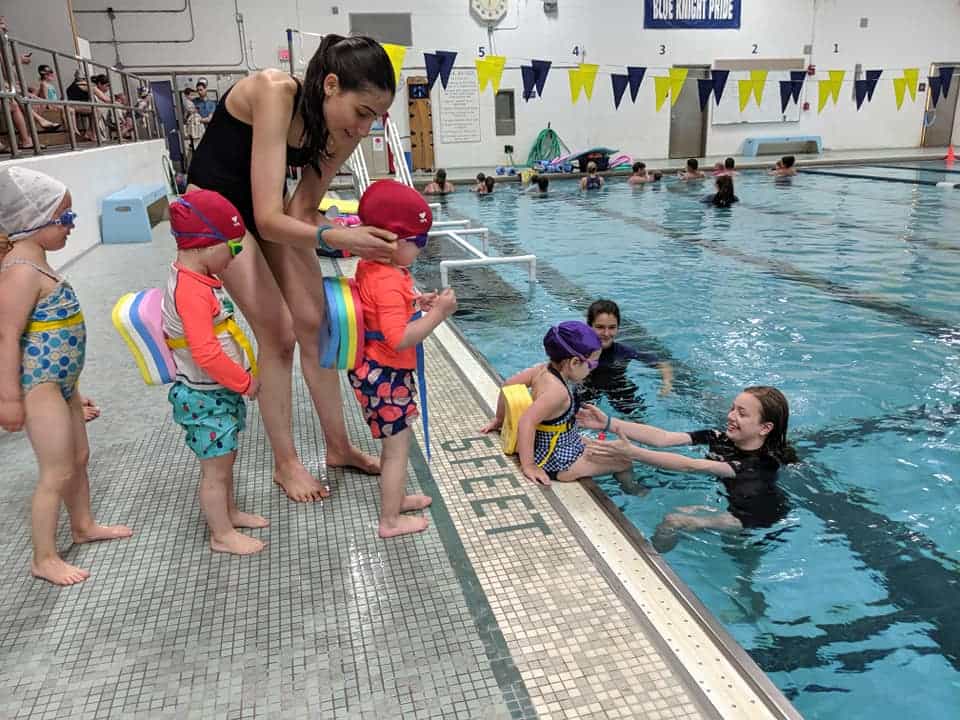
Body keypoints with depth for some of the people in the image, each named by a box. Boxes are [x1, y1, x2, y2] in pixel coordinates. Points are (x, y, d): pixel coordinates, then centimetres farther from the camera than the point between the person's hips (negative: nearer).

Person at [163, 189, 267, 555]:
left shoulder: (194, 278, 6)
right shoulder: (191, 291, -26)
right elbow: (206, 354, -31)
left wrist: (240, 380, 15)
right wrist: (245, 382, -18)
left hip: (221, 390, 10)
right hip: (205, 396, -10)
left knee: (223, 459, 25)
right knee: (216, 469, 6)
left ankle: (229, 512, 43)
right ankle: (222, 535, 23)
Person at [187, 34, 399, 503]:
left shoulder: (343, 129, -14)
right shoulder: (274, 93, -33)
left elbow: (302, 208, -11)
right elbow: (269, 219, -38)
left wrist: (347, 237, -29)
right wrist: (333, 238, -53)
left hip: (271, 209, 6)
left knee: (315, 325, 4)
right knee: (277, 335, -8)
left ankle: (338, 447, 19)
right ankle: (286, 463, 9)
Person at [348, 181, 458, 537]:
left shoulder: (370, 267, 4)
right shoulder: (389, 282, -27)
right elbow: (400, 340, -33)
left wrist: (415, 303, 7)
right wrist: (437, 313, -29)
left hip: (376, 371, 10)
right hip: (386, 375, -10)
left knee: (395, 441, 24)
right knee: (397, 446, 5)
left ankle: (397, 497, 42)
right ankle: (391, 520, 19)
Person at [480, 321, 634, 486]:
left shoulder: (542, 369, -7)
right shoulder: (557, 391, -32)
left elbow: (508, 385, 3)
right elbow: (526, 422, -40)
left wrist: (499, 420, 16)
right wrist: (528, 466, -33)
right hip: (556, 461, -9)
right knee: (625, 461, 2)